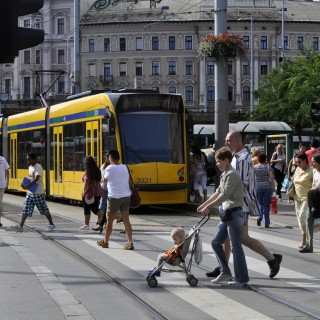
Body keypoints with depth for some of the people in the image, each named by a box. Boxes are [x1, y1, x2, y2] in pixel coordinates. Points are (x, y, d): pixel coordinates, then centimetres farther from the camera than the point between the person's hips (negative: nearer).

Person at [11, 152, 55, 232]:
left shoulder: (38, 167, -16)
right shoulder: (30, 167, 12)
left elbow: (36, 179, -26)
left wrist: (27, 185, -30)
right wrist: (26, 185, 2)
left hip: (38, 193, -8)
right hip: (30, 192, 8)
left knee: (44, 210, 5)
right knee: (25, 210, -1)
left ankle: (51, 225, 19)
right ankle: (20, 226, -5)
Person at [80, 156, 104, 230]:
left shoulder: (87, 172, -14)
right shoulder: (97, 171, 7)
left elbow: (86, 183, -21)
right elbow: (99, 181, 11)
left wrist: (84, 192, -20)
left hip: (89, 193, -7)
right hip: (97, 192, 7)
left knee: (87, 209, 7)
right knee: (95, 208, 12)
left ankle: (86, 225, 14)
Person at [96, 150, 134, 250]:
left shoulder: (109, 169, -8)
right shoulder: (125, 168, 5)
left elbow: (105, 180, 7)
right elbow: (129, 183, 9)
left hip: (114, 197, -4)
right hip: (126, 196, 4)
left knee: (109, 221, 9)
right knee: (126, 220, 3)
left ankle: (105, 242, 21)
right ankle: (130, 242, -6)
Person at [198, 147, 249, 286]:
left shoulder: (232, 174, -14)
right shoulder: (224, 175, 16)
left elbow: (224, 195, -20)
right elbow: (218, 192, 22)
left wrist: (208, 207, -17)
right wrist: (203, 205, 19)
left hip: (234, 214, -10)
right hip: (227, 214, 10)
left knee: (236, 246, -5)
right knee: (216, 242, 10)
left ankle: (242, 278, 2)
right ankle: (225, 272, 16)